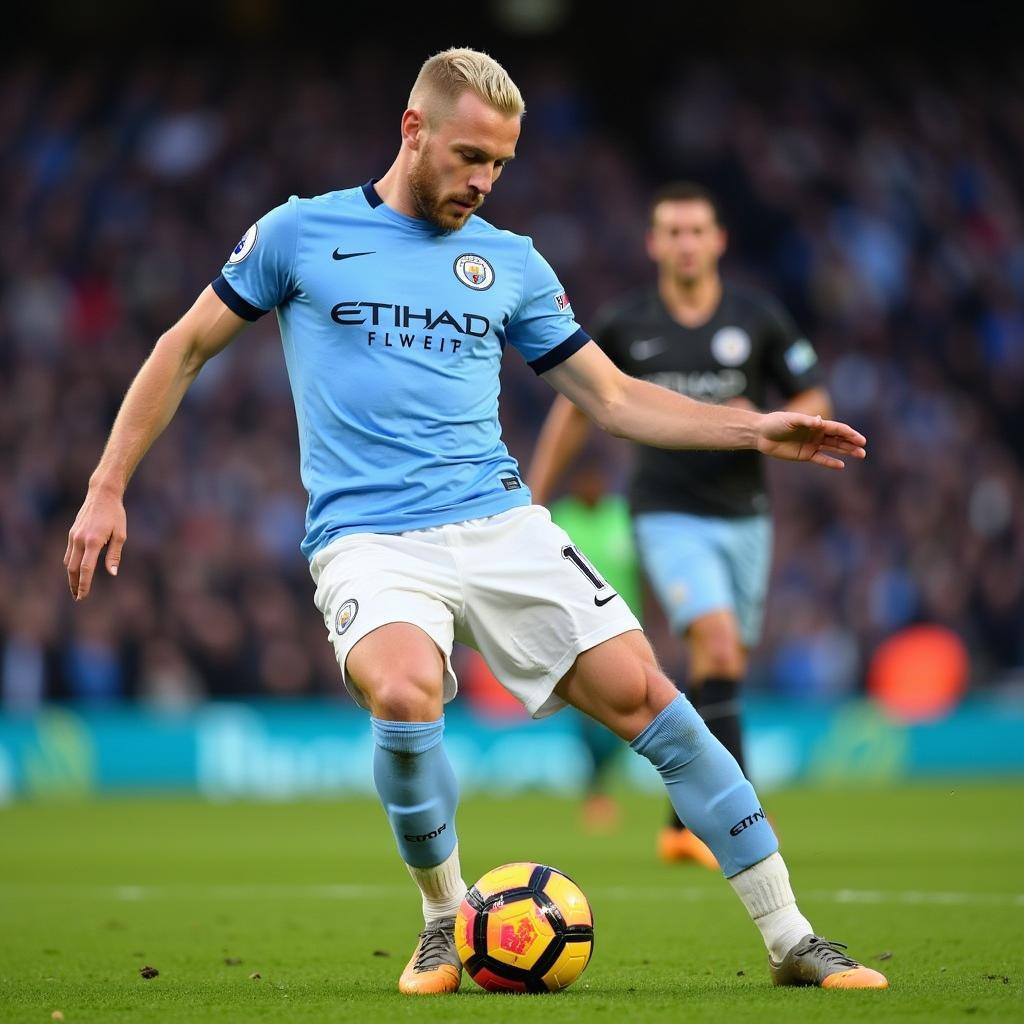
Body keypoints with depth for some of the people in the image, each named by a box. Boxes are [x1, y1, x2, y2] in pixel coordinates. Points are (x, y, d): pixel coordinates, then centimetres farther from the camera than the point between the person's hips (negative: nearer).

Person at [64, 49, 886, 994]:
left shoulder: (510, 261, 13)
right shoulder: (302, 233, 4)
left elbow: (616, 399, 16)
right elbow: (188, 348, 12)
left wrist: (754, 429, 4)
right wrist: (107, 489, 7)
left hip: (501, 523, 3)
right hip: (367, 537, -3)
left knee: (638, 692, -11)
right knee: (406, 694, -33)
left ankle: (790, 941, -2)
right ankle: (447, 921, -6)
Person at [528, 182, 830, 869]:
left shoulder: (760, 318, 0)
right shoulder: (624, 324, -1)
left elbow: (816, 406, 5)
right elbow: (577, 406, 12)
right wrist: (533, 501, 13)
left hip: (745, 515, 3)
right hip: (669, 515, -3)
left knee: (721, 671, 8)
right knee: (718, 643, -22)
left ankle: (685, 826, 24)